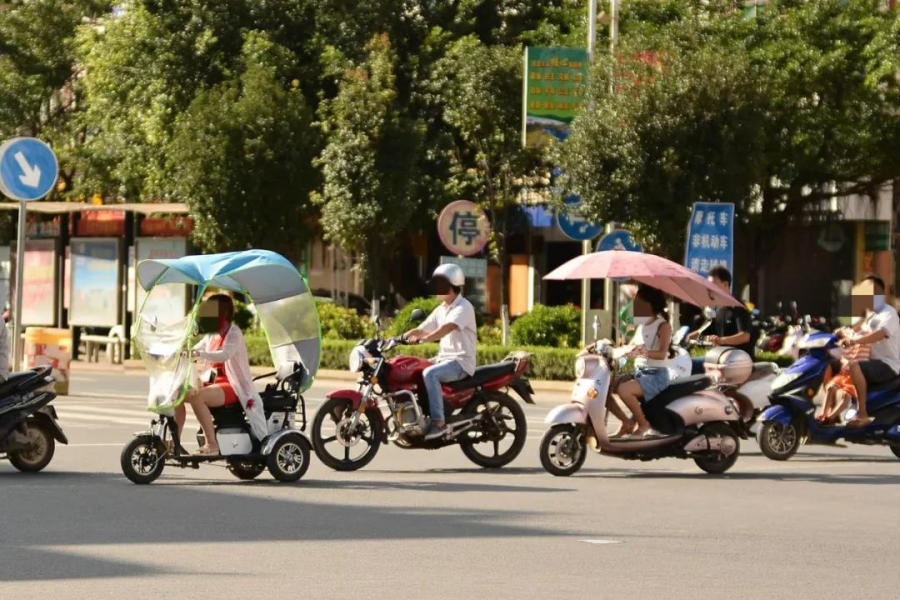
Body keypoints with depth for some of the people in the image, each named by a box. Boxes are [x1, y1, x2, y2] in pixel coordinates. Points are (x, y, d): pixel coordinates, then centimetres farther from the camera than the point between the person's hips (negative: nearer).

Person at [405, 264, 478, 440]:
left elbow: (447, 328, -28)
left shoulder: (463, 307, -12)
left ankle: (438, 422, -33)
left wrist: (423, 339, -40)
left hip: (461, 361, -9)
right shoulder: (441, 310, 17)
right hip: (444, 358, 9)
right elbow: (422, 329, 14)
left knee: (429, 373, -34)